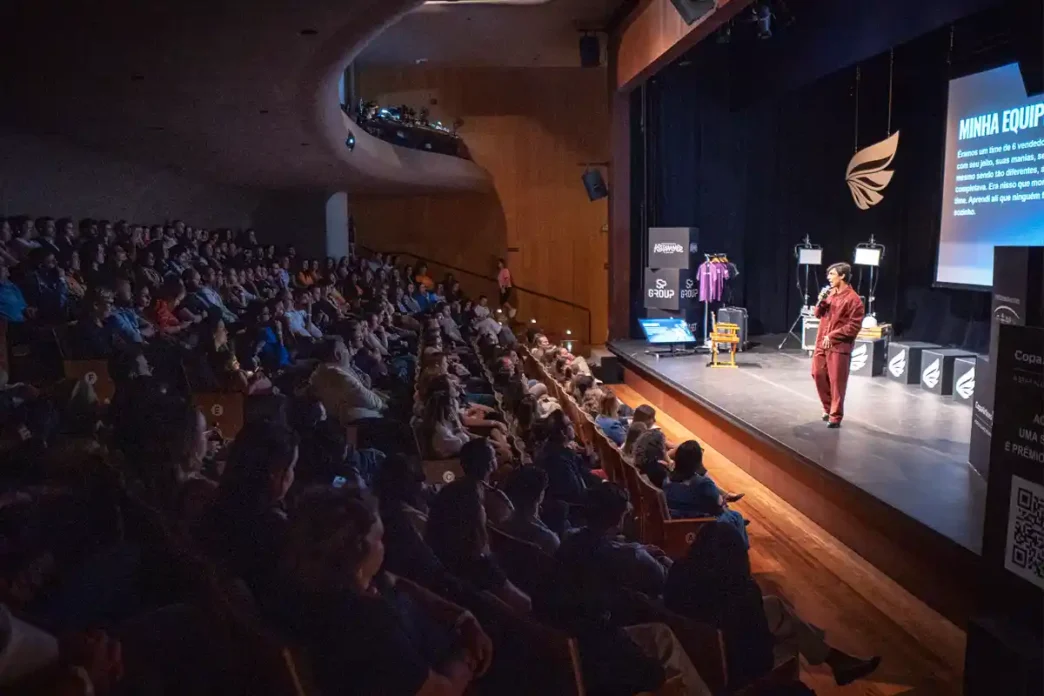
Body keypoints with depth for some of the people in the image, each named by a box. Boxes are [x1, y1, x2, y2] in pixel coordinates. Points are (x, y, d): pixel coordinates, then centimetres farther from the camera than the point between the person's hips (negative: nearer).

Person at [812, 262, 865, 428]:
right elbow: (818, 314, 17)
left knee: (837, 382, -3)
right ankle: (828, 408, 29)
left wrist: (833, 336, -18)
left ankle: (835, 416, 4)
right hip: (822, 343, 8)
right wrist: (821, 301, -3)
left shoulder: (853, 299, -12)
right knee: (818, 375, 12)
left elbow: (854, 326, -15)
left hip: (839, 346, -8)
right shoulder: (830, 293, 11)